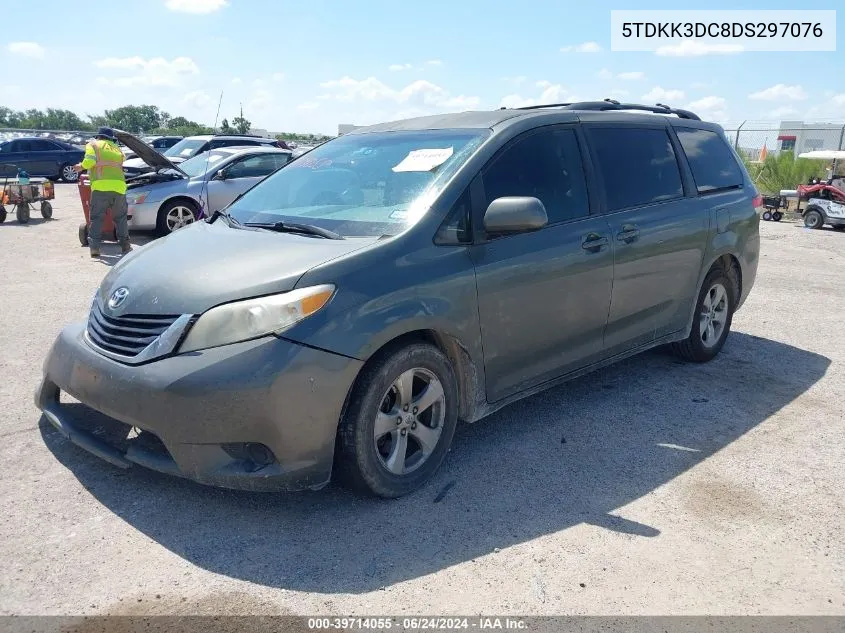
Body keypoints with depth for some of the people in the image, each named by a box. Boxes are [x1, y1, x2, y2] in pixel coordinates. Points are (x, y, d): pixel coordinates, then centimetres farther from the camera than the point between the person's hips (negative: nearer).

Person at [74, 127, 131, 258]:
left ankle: (94, 247, -2)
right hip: (119, 185, 3)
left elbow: (90, 161, -5)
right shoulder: (117, 149, 27)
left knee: (96, 218, 4)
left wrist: (81, 167, 15)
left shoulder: (93, 144, 12)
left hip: (101, 185, -3)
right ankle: (125, 246, 13)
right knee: (120, 217, 15)